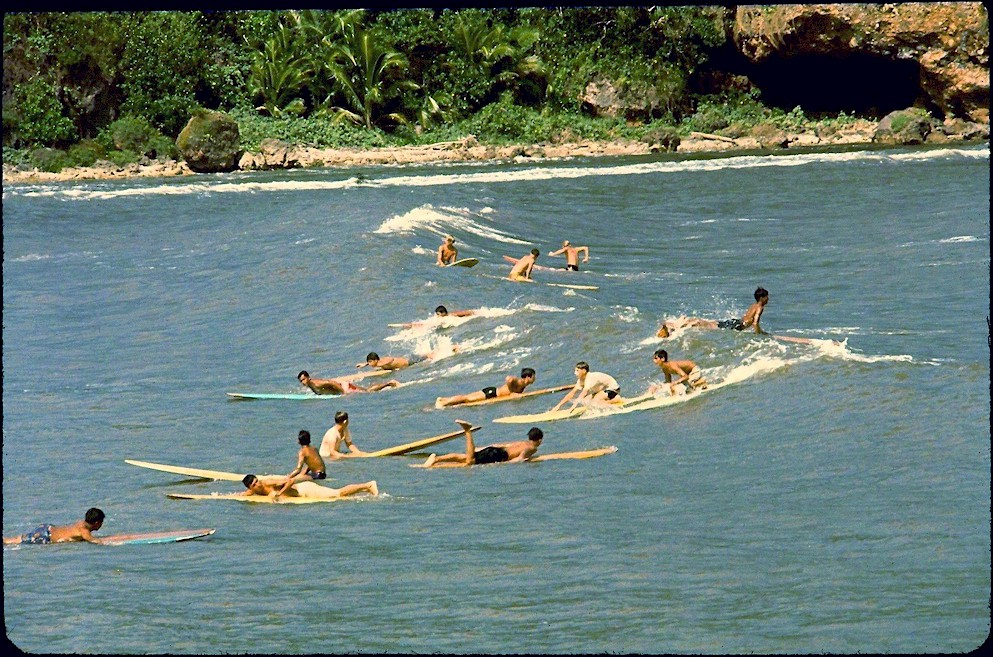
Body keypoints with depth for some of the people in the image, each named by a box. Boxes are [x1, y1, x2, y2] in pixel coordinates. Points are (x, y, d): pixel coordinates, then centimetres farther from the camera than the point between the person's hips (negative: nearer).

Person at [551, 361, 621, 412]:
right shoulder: (581, 380, -5)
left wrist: (574, 405, -52)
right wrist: (559, 405, -10)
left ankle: (616, 399, -11)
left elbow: (584, 392, -44)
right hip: (604, 389, 10)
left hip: (613, 389, -10)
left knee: (595, 401, -29)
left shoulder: (591, 378, -32)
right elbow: (571, 393, -4)